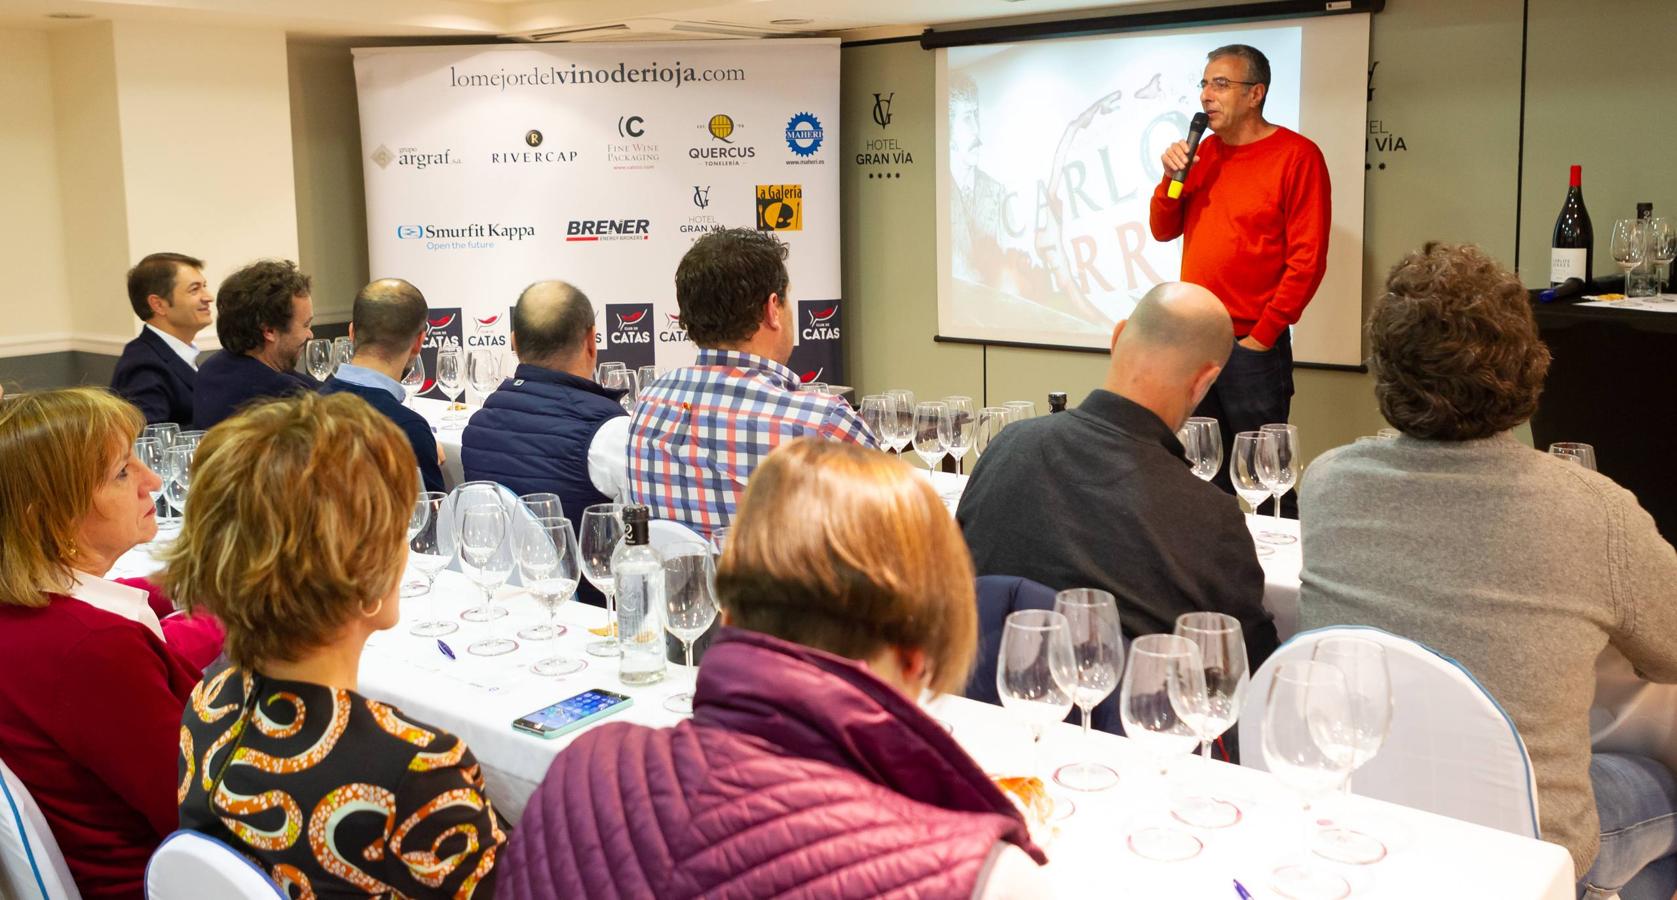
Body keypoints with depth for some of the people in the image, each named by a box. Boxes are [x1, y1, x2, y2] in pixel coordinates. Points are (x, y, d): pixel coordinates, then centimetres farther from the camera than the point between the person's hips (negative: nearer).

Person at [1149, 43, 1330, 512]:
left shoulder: (1296, 156, -8)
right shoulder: (1205, 152, 11)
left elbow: (1308, 259, -12)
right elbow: (1164, 230, 14)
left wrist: (1261, 337, -12)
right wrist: (1172, 177, -4)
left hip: (1252, 347, -6)